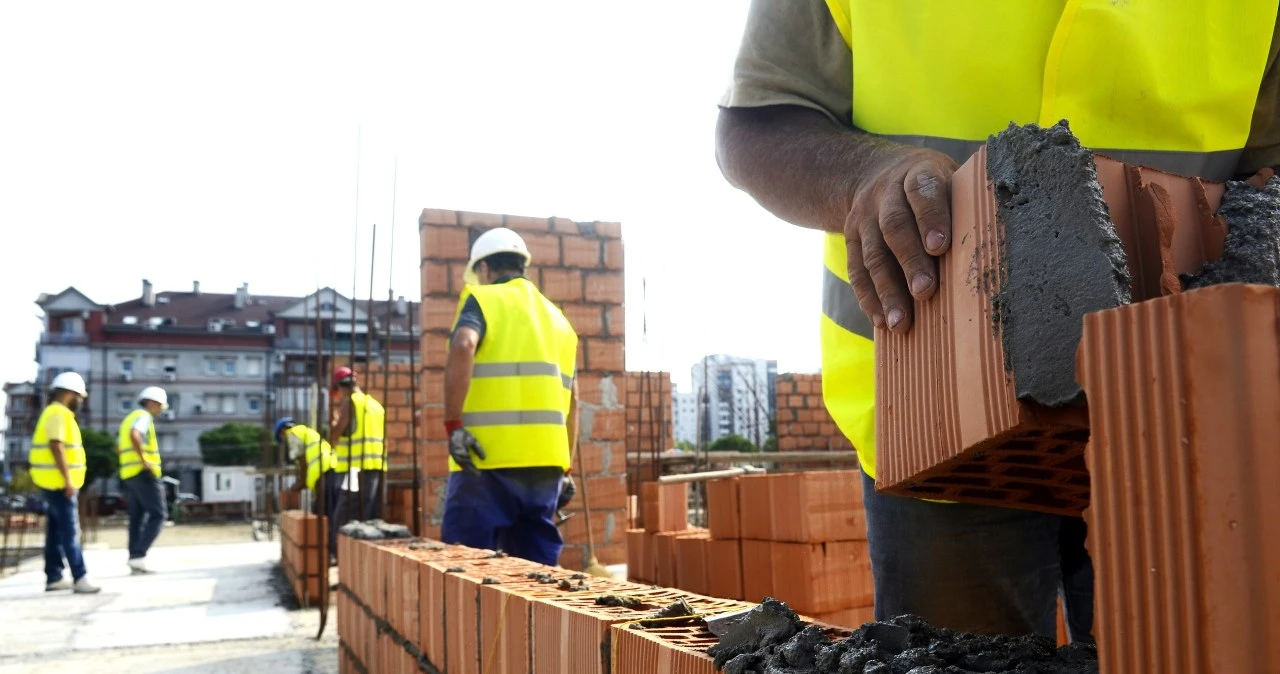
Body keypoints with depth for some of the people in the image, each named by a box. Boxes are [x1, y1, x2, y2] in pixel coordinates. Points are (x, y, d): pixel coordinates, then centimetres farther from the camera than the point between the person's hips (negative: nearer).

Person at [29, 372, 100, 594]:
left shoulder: (57, 413, 18)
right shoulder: (59, 413, -14)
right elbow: (56, 446, -23)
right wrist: (67, 479, -24)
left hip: (56, 482, 10)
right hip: (58, 481, -10)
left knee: (57, 530, 12)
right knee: (70, 530, -11)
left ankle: (54, 577, 16)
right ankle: (80, 578, -12)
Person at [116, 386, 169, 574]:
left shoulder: (129, 419, 23)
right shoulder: (143, 416, -8)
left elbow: (118, 449, 30)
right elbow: (134, 435, -30)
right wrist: (144, 460, -24)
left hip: (129, 475, 10)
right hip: (144, 474, -10)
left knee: (137, 518, 8)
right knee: (158, 515, -7)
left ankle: (134, 560, 4)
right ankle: (139, 555, -15)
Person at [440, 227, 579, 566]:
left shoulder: (482, 298, 4)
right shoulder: (557, 317, 22)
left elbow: (462, 348, -19)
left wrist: (453, 424, -18)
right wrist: (565, 469, 21)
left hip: (489, 458, -6)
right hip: (544, 460, 6)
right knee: (538, 567, 10)